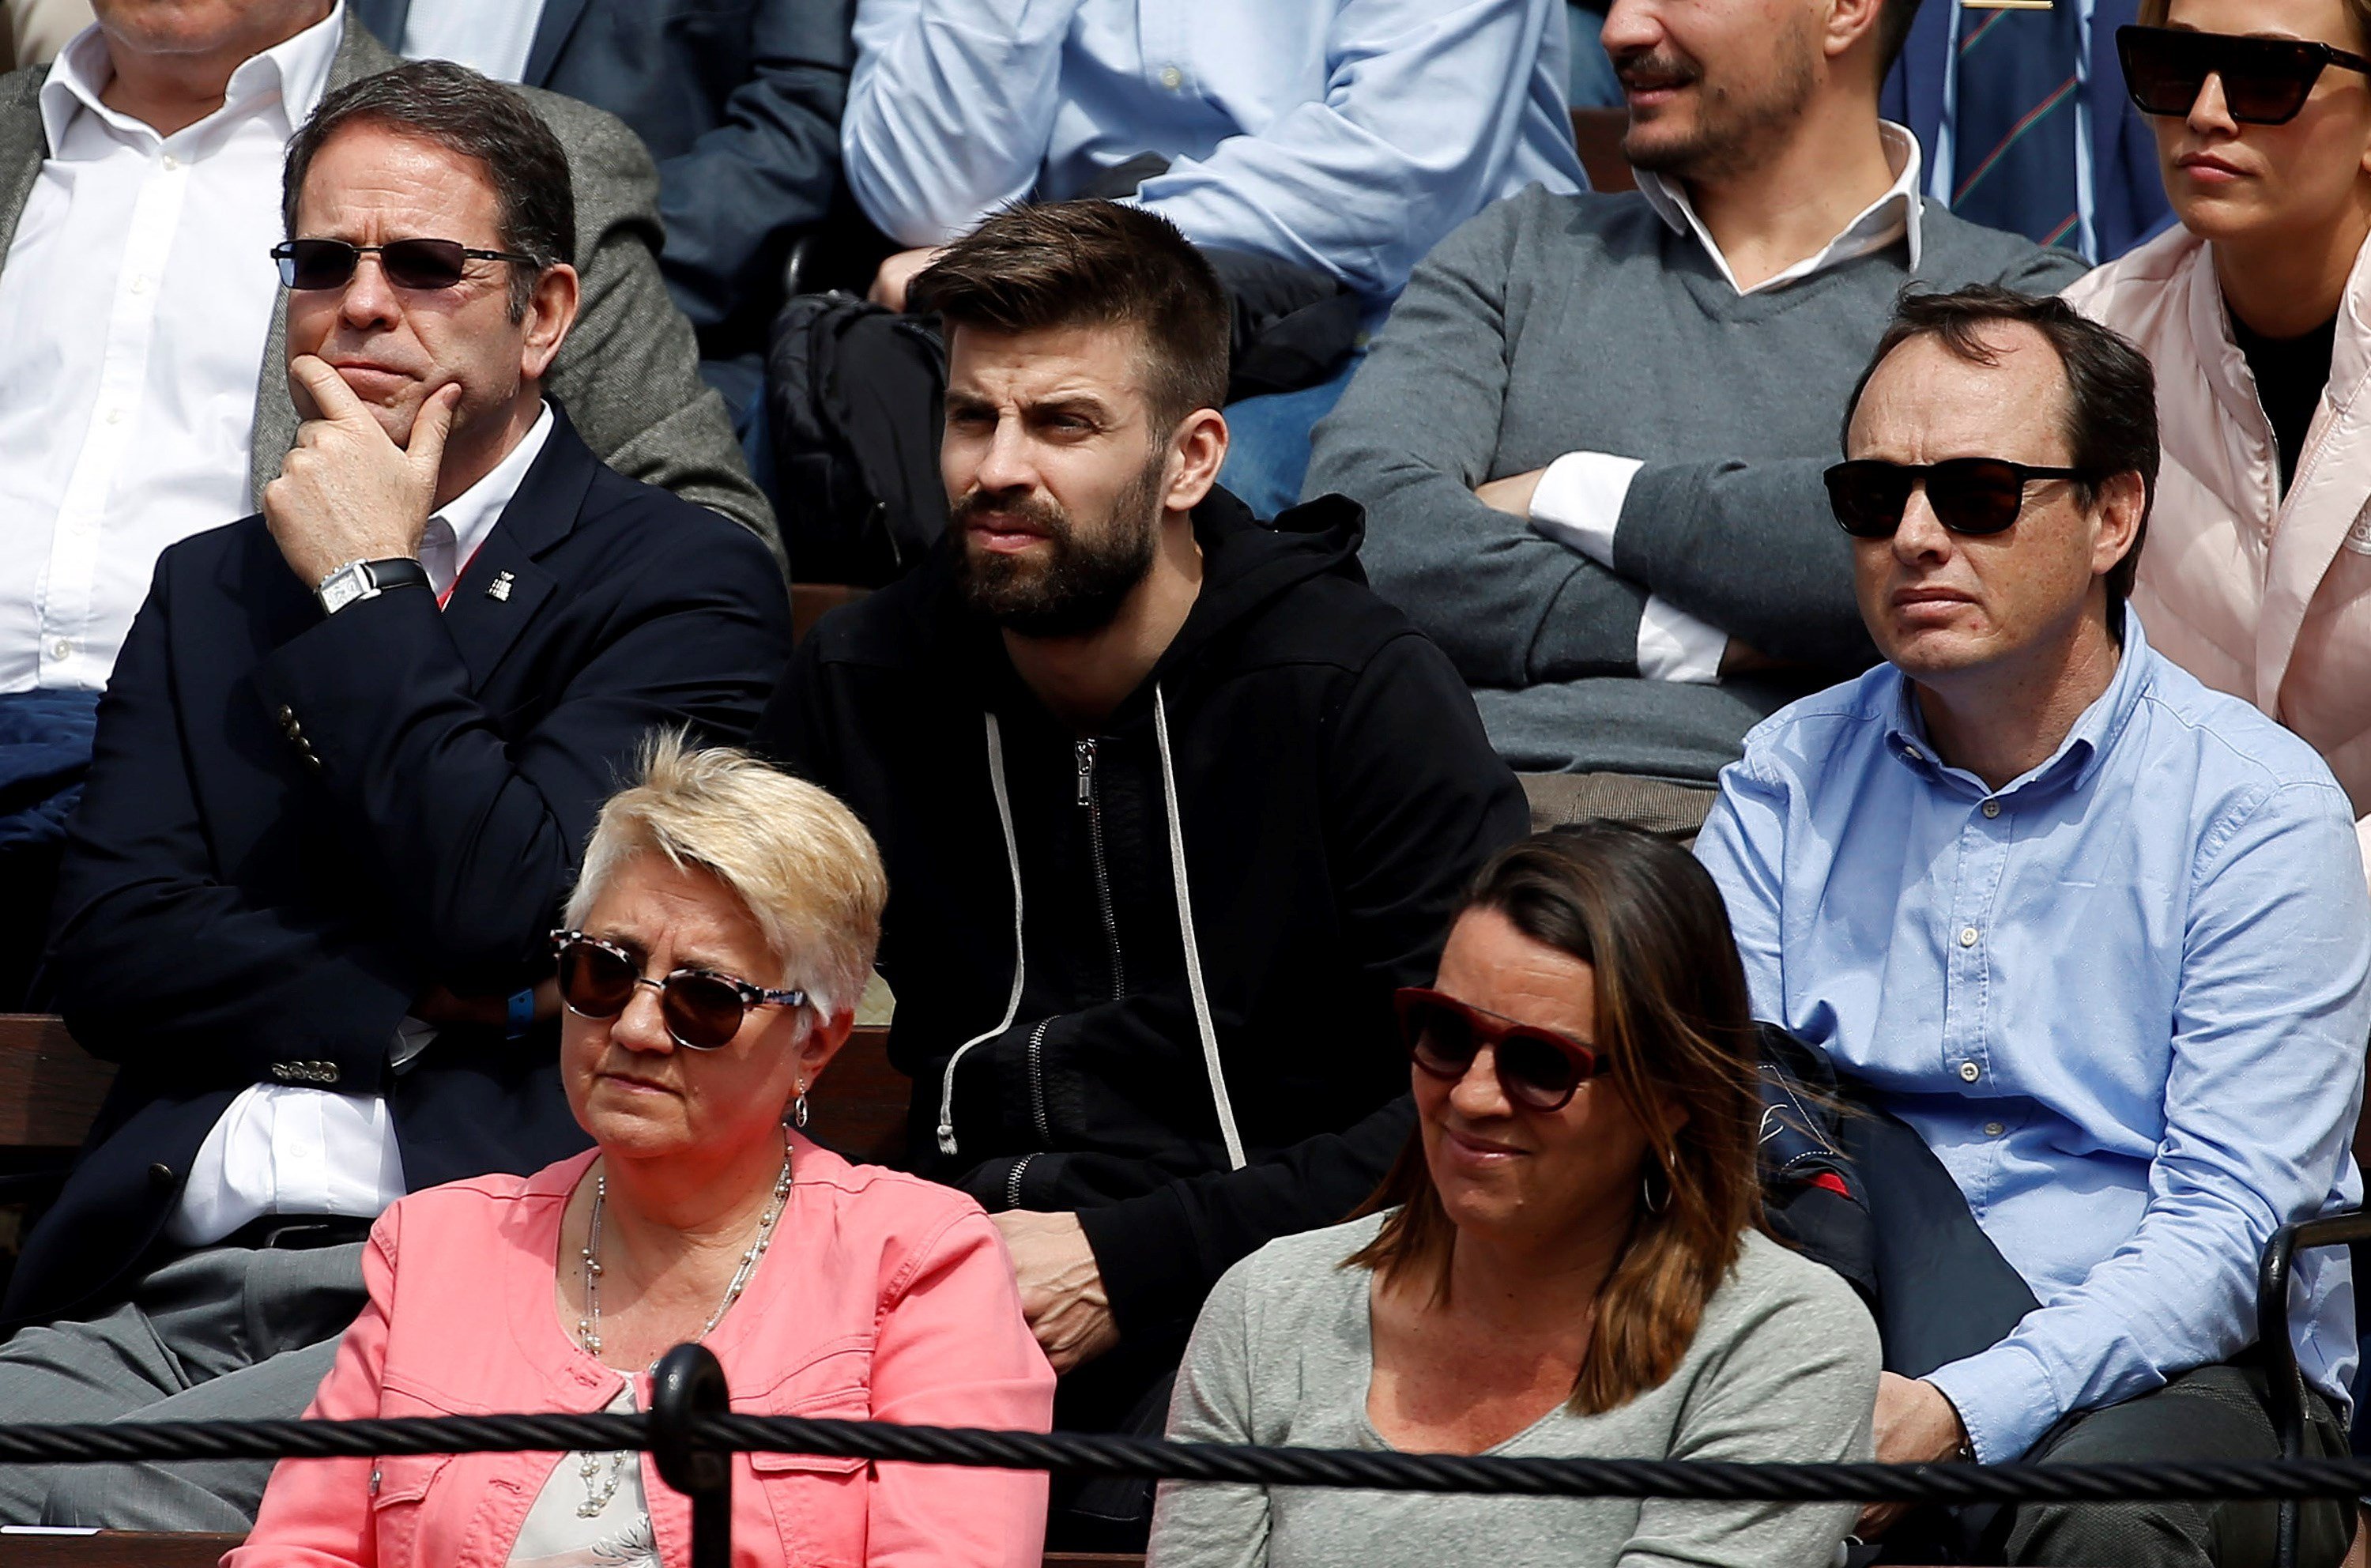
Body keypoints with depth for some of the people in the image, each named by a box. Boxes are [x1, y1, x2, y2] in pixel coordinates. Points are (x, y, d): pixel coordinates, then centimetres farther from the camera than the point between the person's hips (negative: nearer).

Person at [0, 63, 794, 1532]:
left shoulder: (686, 581, 5)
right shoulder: (211, 589, 24)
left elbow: (513, 915, -10)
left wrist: (366, 590, -1)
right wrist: (418, 1005, -4)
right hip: (166, 1288, 5)